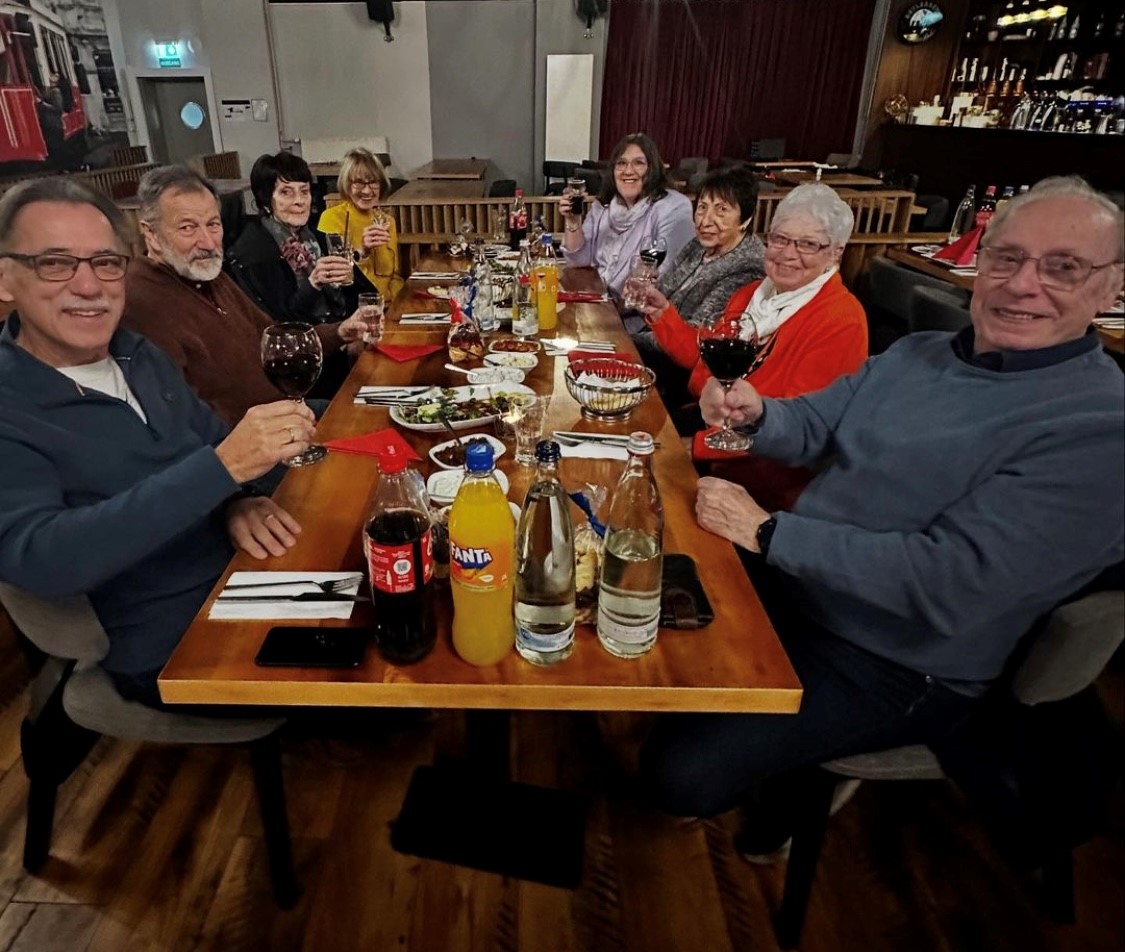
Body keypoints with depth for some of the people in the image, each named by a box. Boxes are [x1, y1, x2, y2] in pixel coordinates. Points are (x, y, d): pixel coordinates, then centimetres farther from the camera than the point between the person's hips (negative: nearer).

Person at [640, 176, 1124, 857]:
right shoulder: (918, 353, 4)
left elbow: (949, 582, -29)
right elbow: (810, 426, 8)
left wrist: (767, 531, -25)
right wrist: (755, 413, -16)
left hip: (894, 667, -7)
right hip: (794, 585, 8)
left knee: (681, 771, -19)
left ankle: (788, 789, 17)